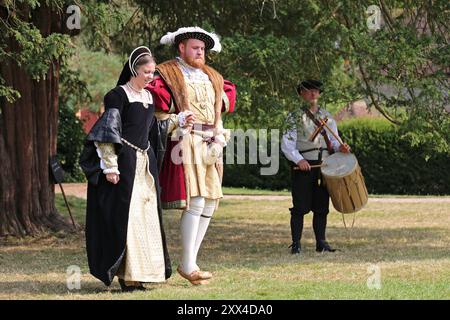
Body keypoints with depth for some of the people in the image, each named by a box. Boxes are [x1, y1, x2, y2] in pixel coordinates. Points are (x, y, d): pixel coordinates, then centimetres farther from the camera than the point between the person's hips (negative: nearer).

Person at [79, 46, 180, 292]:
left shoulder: (148, 97, 13)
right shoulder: (119, 95, -9)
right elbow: (108, 132, -13)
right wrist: (110, 167, -17)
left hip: (145, 161, 8)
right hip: (125, 161, -8)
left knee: (146, 214, 6)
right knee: (125, 215, -8)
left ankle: (138, 273, 12)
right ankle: (126, 275, -7)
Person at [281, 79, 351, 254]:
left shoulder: (327, 116, 16)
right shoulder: (295, 117, 1)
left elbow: (333, 139, 15)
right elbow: (287, 144, -7)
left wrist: (340, 147, -9)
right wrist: (299, 160, -22)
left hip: (324, 166, 4)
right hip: (303, 167, -4)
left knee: (321, 207, 6)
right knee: (300, 207, -7)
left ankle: (321, 242, 12)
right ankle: (296, 244, -4)